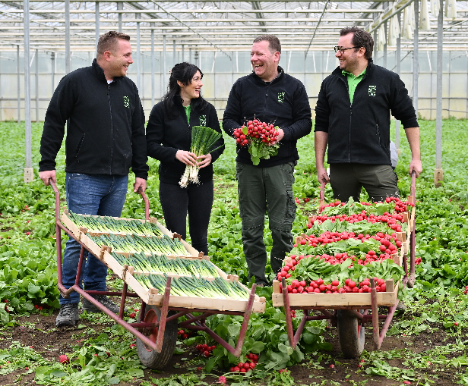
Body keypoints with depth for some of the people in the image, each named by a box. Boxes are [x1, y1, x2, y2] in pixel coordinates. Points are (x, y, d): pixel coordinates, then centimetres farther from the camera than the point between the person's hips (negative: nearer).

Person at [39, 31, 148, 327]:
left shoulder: (128, 88, 11)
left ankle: (96, 294, 24)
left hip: (118, 180, 5)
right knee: (80, 239, -5)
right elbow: (54, 123, -2)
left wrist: (141, 172, 13)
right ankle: (69, 303, 5)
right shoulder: (75, 82, -5)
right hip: (84, 177, -5)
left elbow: (138, 133, 17)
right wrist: (47, 164, -5)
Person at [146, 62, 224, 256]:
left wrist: (211, 156, -13)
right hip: (172, 181, -3)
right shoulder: (162, 110, -3)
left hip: (202, 181, 3)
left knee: (200, 238, 10)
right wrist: (175, 153, -21)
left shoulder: (207, 109, 5)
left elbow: (219, 142, 9)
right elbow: (151, 146, -5)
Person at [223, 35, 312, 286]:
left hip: (281, 164, -2)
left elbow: (305, 122, 4)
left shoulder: (294, 87, 5)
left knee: (281, 225, -3)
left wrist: (285, 133, -14)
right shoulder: (242, 86, 11)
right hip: (248, 164, 2)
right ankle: (256, 279, 14)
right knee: (251, 226, 5)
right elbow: (228, 120, 13)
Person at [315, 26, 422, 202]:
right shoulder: (330, 83, 10)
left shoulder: (388, 80, 2)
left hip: (377, 167, -3)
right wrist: (320, 165, 7)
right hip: (340, 168, 3)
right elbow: (321, 126, 12)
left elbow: (409, 119, 6)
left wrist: (416, 157, 2)